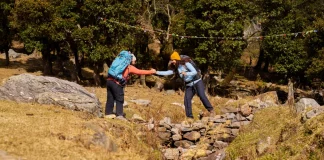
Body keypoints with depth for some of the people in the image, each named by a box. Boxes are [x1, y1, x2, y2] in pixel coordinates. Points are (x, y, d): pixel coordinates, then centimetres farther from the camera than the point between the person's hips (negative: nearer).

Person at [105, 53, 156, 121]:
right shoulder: (130, 67, 2)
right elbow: (140, 72, 2)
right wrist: (151, 71, 9)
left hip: (109, 80, 7)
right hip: (116, 83, -7)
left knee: (110, 98, 13)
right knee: (119, 100, 1)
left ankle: (108, 113, 18)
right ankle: (119, 115, -1)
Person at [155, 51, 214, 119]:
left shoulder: (186, 64, -13)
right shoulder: (176, 69, 4)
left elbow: (195, 72, -19)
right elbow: (166, 73, -1)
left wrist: (186, 73, -33)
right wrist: (156, 72, -9)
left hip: (197, 82, -6)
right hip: (189, 85, 6)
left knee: (202, 96, -22)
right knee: (187, 100, -9)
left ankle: (211, 110, -12)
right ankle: (190, 117, -7)